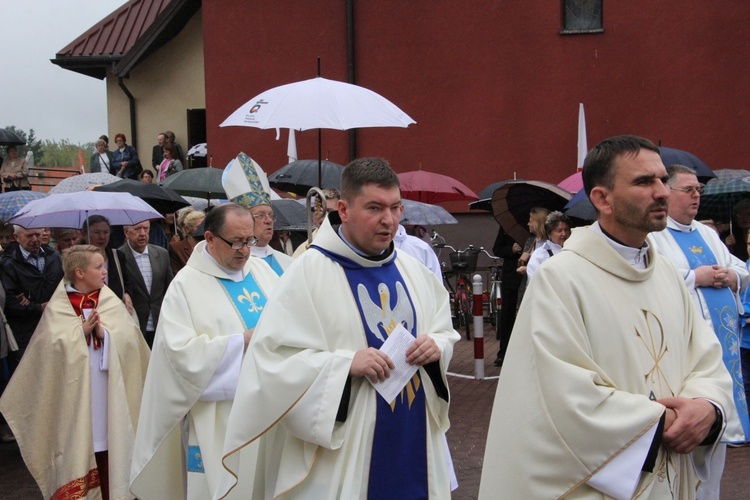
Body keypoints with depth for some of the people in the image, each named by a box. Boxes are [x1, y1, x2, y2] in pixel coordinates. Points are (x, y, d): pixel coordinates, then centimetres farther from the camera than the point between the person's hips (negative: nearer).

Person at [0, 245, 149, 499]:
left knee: (109, 442, 2)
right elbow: (53, 344, -10)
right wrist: (83, 331, -16)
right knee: (78, 446, 1)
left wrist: (103, 332, -18)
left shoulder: (111, 302, 6)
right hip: (75, 390, -2)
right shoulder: (58, 307, 0)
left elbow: (128, 336, -4)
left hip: (108, 388, 2)